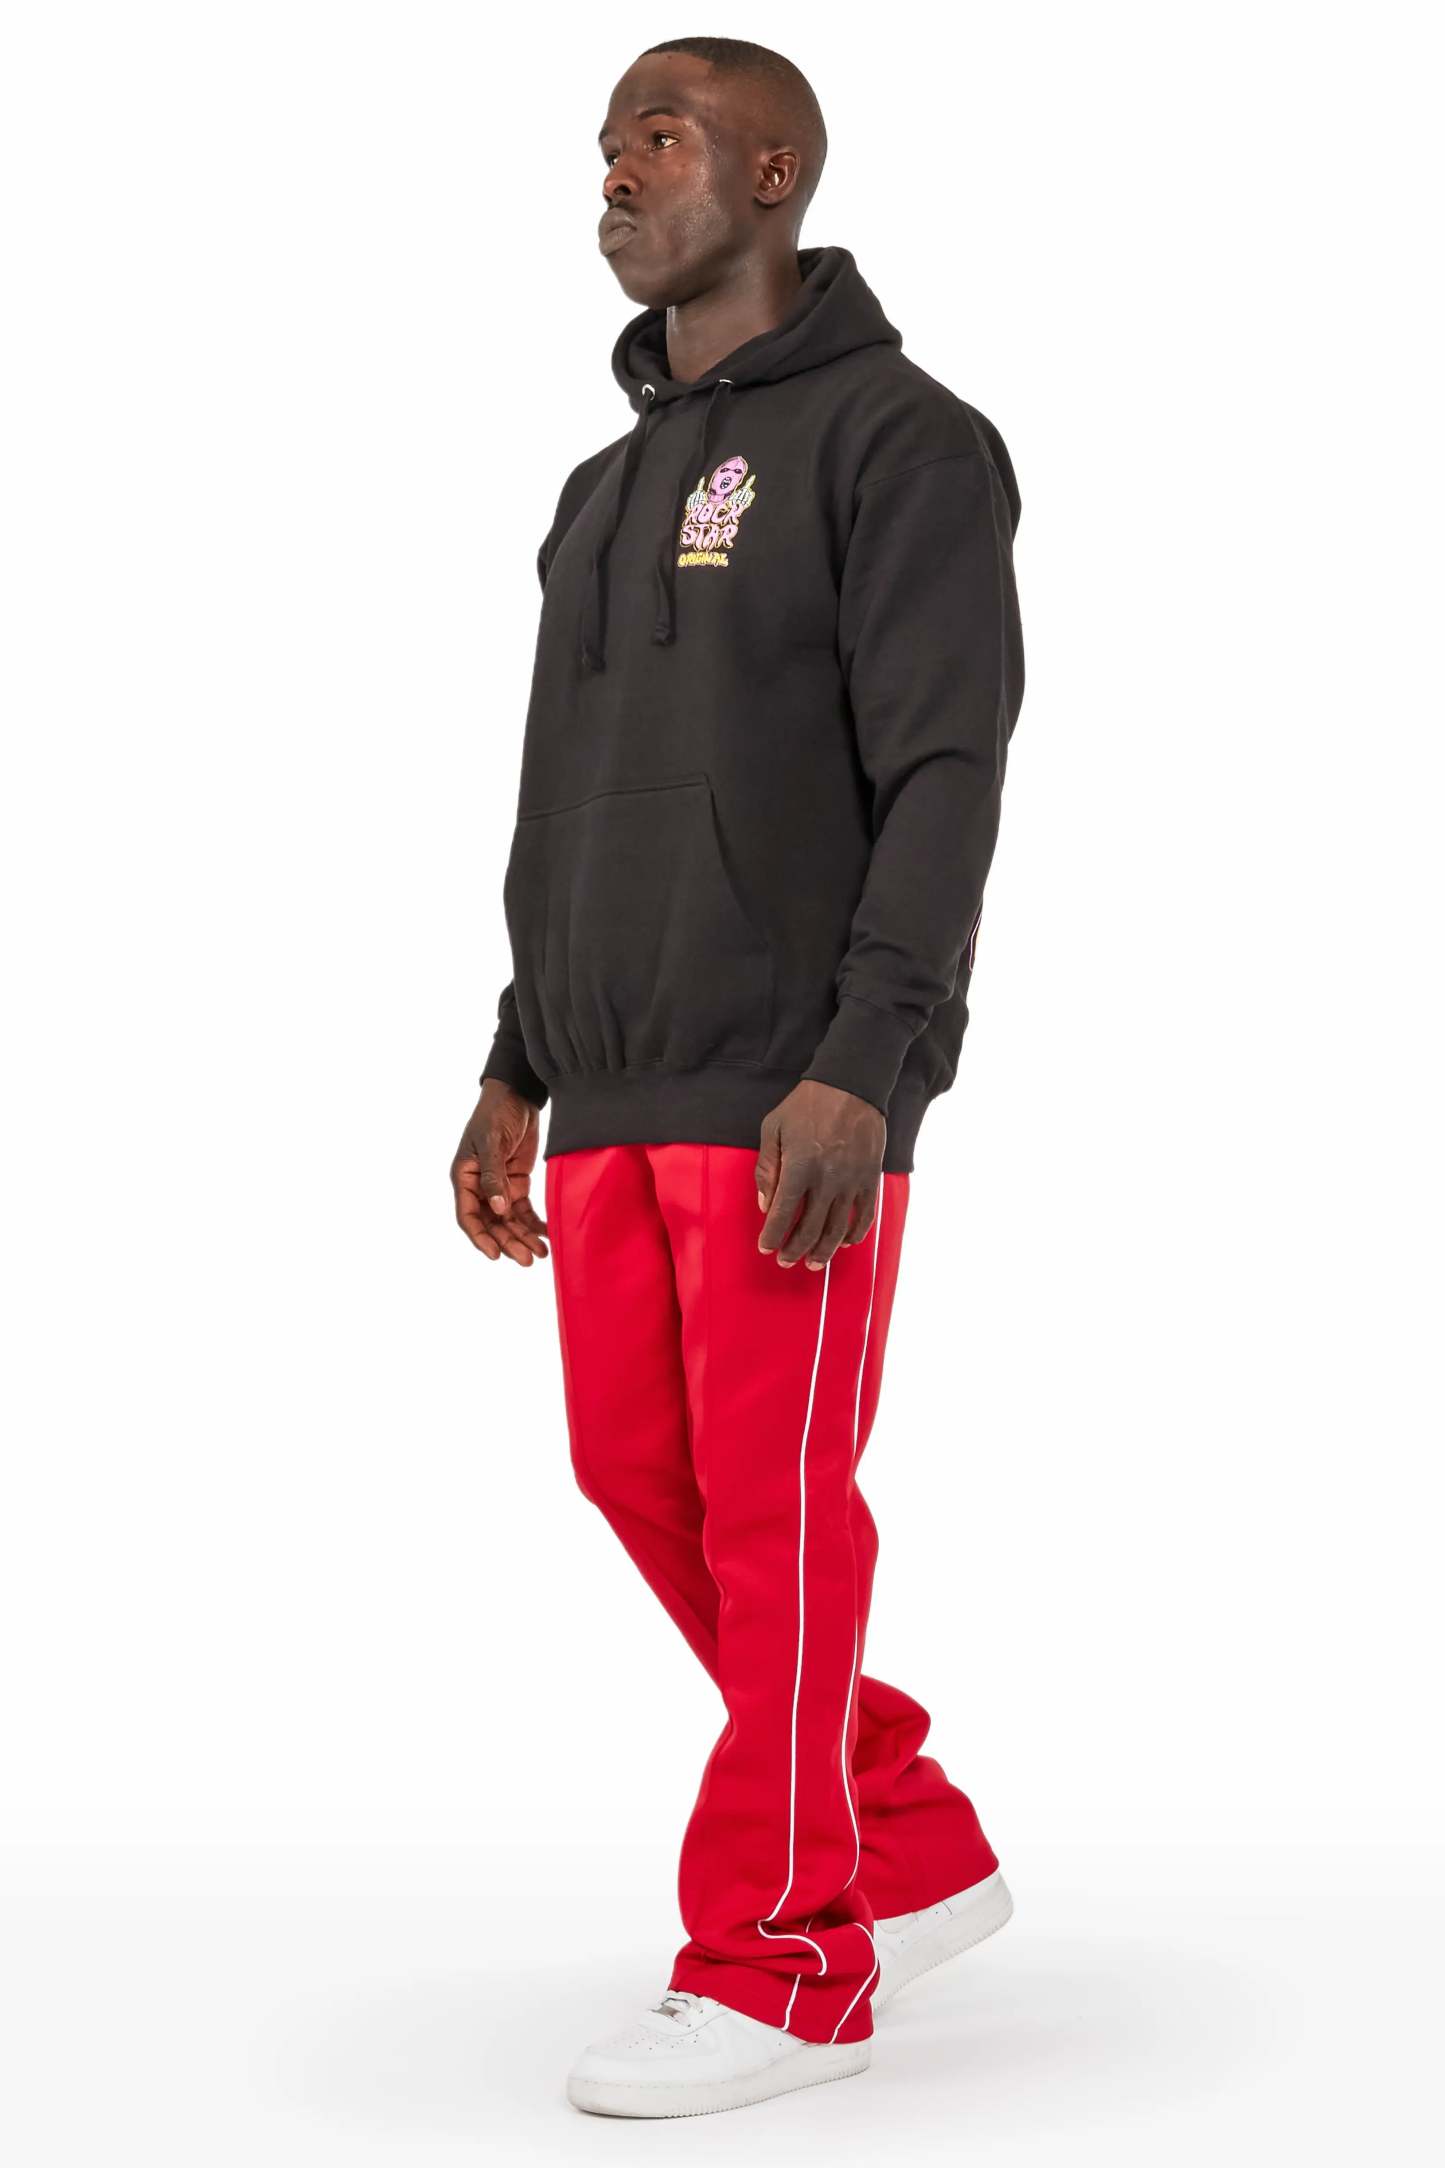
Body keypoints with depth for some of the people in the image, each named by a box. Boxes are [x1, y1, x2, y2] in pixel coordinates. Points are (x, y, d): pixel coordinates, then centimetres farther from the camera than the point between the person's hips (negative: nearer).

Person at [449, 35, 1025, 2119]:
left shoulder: (902, 437, -7)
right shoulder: (613, 486, 18)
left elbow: (948, 778, -15)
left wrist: (865, 1075, -24)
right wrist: (520, 1072, 16)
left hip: (800, 1088, -8)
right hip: (628, 1090, 8)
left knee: (772, 1508, -5)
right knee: (648, 1484, 7)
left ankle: (780, 1965, 5)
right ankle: (918, 1854, 21)